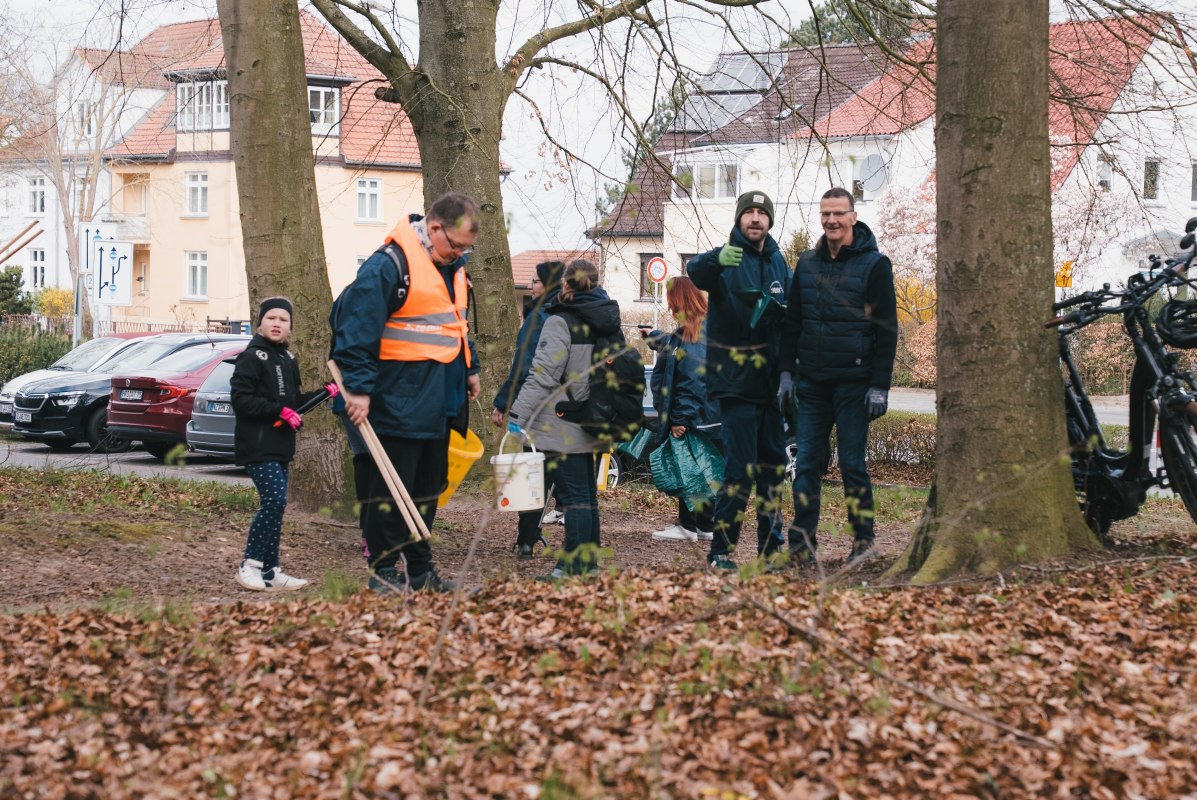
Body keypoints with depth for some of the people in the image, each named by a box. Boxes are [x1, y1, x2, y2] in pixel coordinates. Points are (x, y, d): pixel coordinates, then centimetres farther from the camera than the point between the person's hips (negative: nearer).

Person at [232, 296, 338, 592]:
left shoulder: (288, 360, 16)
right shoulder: (251, 357, -8)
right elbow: (241, 400, -16)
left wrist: (323, 393, 10)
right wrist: (280, 411, -20)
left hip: (280, 445, 8)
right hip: (257, 444, -8)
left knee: (275, 506, 9)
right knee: (274, 501, -17)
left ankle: (270, 571, 13)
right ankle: (249, 565, -8)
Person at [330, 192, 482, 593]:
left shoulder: (452, 267, 12)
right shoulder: (389, 264, -16)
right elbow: (357, 323, -20)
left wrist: (469, 369, 24)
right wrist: (358, 387, -22)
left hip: (439, 405, 9)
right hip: (399, 405, -9)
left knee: (428, 488, 14)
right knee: (391, 489, -3)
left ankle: (420, 568, 23)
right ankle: (384, 570, 4)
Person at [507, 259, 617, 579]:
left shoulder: (561, 322, -13)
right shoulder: (608, 322, 11)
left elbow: (543, 374, -19)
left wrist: (518, 413, -19)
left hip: (564, 427, -8)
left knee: (573, 494, -6)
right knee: (587, 492, 14)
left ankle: (573, 565, -4)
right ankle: (588, 562, 21)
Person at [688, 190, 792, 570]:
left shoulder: (778, 263, 11)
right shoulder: (726, 259, -8)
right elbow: (696, 270, -30)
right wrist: (716, 260, -53)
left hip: (770, 381, 6)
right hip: (736, 382, -6)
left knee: (773, 464, 13)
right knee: (741, 467, -11)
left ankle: (771, 545, 23)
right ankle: (721, 550, -4)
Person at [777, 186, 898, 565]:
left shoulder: (874, 264, -2)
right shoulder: (807, 263, 12)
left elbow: (887, 330, -4)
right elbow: (792, 322, 17)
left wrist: (879, 385, -10)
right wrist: (786, 371, 8)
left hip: (854, 383, -4)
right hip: (812, 382, 4)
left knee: (852, 463, -1)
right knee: (806, 463, 2)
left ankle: (864, 537, 11)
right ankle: (802, 542, 5)